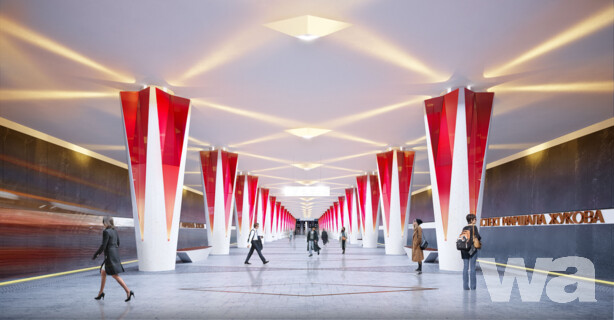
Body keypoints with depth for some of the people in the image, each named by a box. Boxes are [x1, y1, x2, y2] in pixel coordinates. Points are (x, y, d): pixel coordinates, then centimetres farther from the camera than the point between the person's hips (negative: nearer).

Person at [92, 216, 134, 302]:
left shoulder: (106, 232, -16)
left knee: (115, 275, -5)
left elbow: (103, 246, -18)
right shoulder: (114, 231, 9)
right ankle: (101, 292, 28)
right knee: (103, 272, 21)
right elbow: (118, 243, 17)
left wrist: (95, 255, -8)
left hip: (110, 256, -9)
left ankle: (128, 291, -10)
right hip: (115, 254, 9)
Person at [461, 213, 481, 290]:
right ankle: (473, 286, 3)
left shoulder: (464, 228, 9)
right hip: (472, 248, -4)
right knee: (472, 268, 0)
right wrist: (479, 238, 10)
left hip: (464, 249, 4)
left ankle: (465, 286, 5)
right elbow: (477, 237, -10)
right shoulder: (474, 227, -6)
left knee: (465, 267, 5)